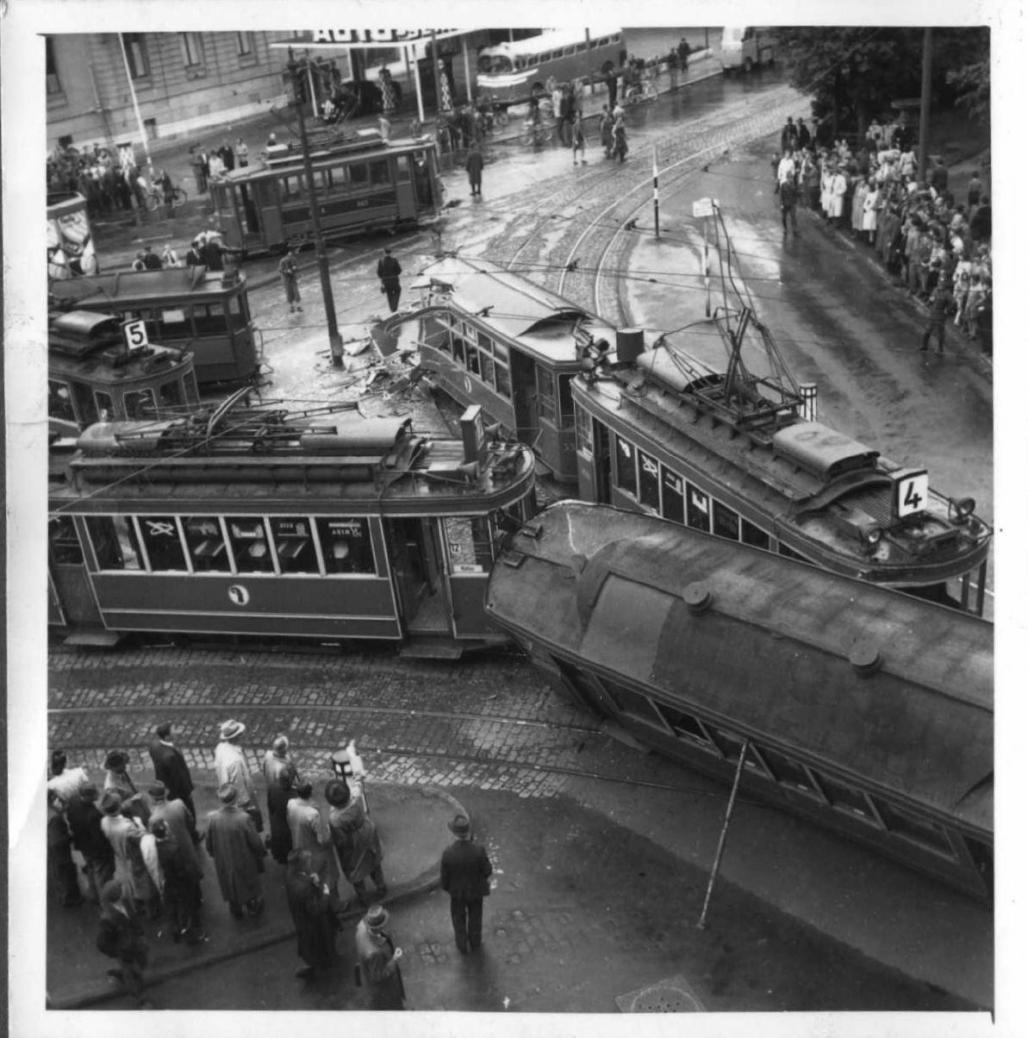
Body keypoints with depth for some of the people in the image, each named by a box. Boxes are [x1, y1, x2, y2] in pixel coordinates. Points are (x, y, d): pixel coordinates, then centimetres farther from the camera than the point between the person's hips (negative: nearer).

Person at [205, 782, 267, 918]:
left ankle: (236, 911, 49)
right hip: (244, 861, -3)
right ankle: (253, 907, 48)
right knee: (249, 885, 27)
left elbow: (209, 844, -9)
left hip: (224, 863, 3)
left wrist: (213, 854, 13)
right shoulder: (243, 818, -34)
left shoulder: (212, 818, -26)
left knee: (231, 888, 29)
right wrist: (262, 852, 1)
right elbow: (255, 842, -21)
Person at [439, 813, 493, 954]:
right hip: (476, 890, 0)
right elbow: (487, 871, -18)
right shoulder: (479, 851, -33)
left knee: (459, 919, 27)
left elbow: (444, 876, -17)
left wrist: (445, 887, 5)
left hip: (457, 892, 0)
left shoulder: (448, 853, -32)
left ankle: (462, 946, 47)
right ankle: (474, 943, 51)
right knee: (475, 917, 28)